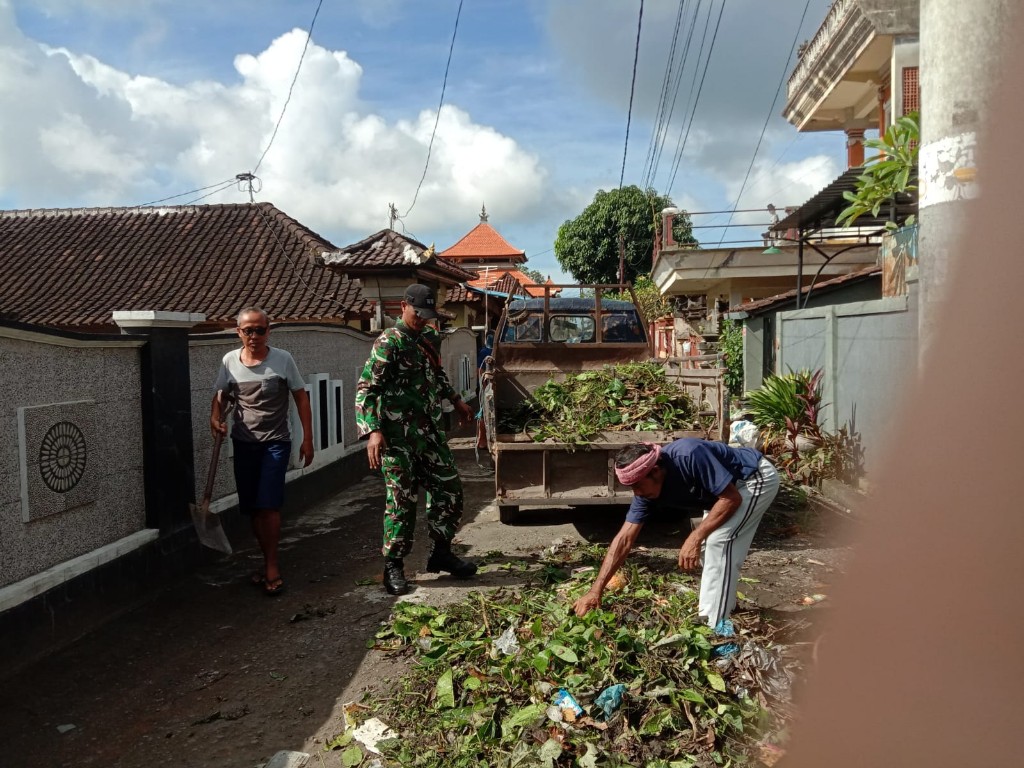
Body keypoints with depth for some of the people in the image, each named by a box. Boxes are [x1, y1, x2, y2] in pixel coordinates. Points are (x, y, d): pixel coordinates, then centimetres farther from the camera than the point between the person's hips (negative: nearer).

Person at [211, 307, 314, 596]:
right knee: (252, 508, 9)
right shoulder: (229, 361, -2)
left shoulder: (282, 360, -9)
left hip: (275, 443, -4)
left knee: (268, 505, -13)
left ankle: (272, 567, -1)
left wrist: (307, 439, -5)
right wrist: (215, 417, -13)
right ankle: (270, 563, 25)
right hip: (244, 443, 4)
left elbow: (301, 399, -3)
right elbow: (220, 396, 9)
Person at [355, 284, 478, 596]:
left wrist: (456, 400, 28)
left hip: (430, 431, 7)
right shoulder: (389, 342, -12)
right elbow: (366, 388, -18)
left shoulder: (431, 338, 11)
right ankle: (393, 566, 13)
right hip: (398, 436, -7)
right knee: (402, 500, -2)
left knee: (450, 488, 11)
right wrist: (372, 431, -29)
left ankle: (441, 553, 27)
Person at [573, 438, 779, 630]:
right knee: (710, 540, 8)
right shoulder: (647, 488, -14)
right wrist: (596, 590, -17)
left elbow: (732, 498, -29)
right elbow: (625, 538, -13)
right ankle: (711, 609, 25)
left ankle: (716, 627, -9)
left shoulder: (689, 456, -37)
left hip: (758, 478, -8)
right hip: (728, 484, 8)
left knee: (720, 540, -17)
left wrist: (694, 538, -31)